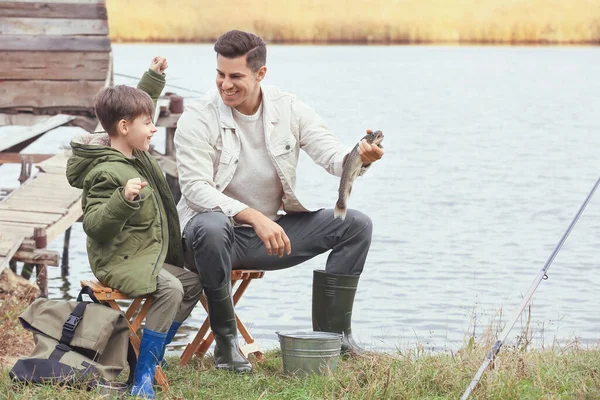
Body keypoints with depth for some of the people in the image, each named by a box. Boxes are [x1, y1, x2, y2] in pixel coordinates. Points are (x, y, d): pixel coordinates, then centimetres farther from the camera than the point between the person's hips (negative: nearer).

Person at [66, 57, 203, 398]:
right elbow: (95, 225, -31)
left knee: (192, 282, 15)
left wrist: (154, 77, 27)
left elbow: (136, 107, 29)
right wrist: (124, 198, -44)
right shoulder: (106, 173, -24)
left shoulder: (135, 153, 8)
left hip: (147, 257, 11)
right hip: (119, 261, -11)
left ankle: (153, 354, 21)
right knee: (170, 289, -30)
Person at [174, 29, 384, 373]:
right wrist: (254, 217, -34)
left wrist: (361, 158, -35)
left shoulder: (290, 110, -2)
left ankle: (332, 334, 0)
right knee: (211, 226, -41)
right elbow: (196, 189, -22)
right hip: (221, 233, -4)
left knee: (355, 225, -8)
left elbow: (333, 155, -10)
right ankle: (226, 342, -23)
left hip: (273, 233, 4)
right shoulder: (197, 120, -14)